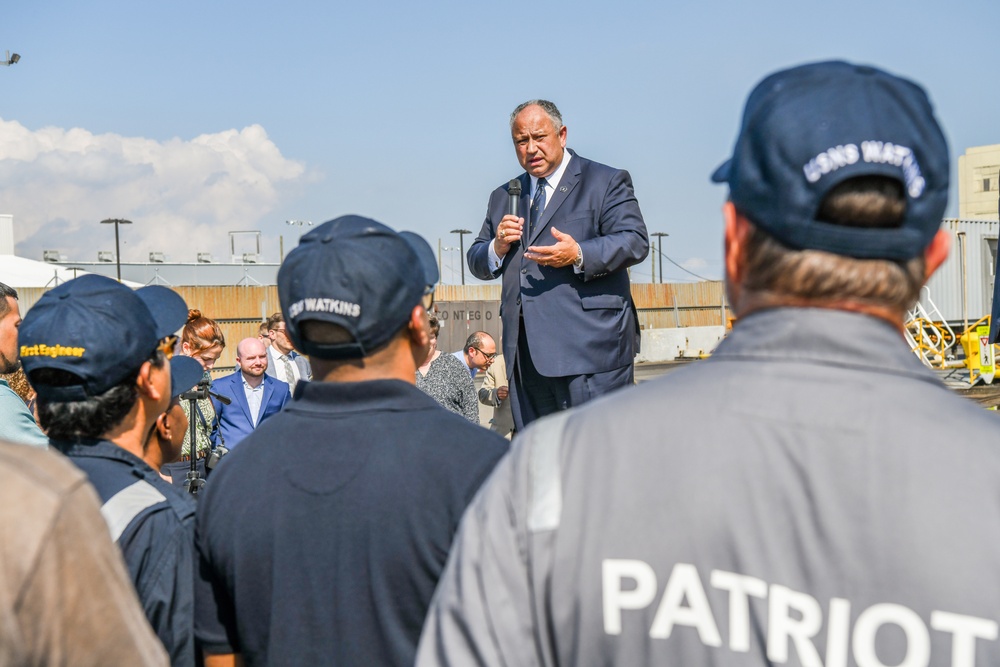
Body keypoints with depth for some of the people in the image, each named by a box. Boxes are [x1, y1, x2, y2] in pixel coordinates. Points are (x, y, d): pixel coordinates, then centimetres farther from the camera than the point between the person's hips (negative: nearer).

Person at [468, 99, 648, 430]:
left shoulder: (607, 182, 6)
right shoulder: (504, 197, 22)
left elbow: (635, 241, -6)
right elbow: (476, 263, 22)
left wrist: (579, 255, -21)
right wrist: (497, 247, -1)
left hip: (590, 346, -5)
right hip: (526, 353, 5)